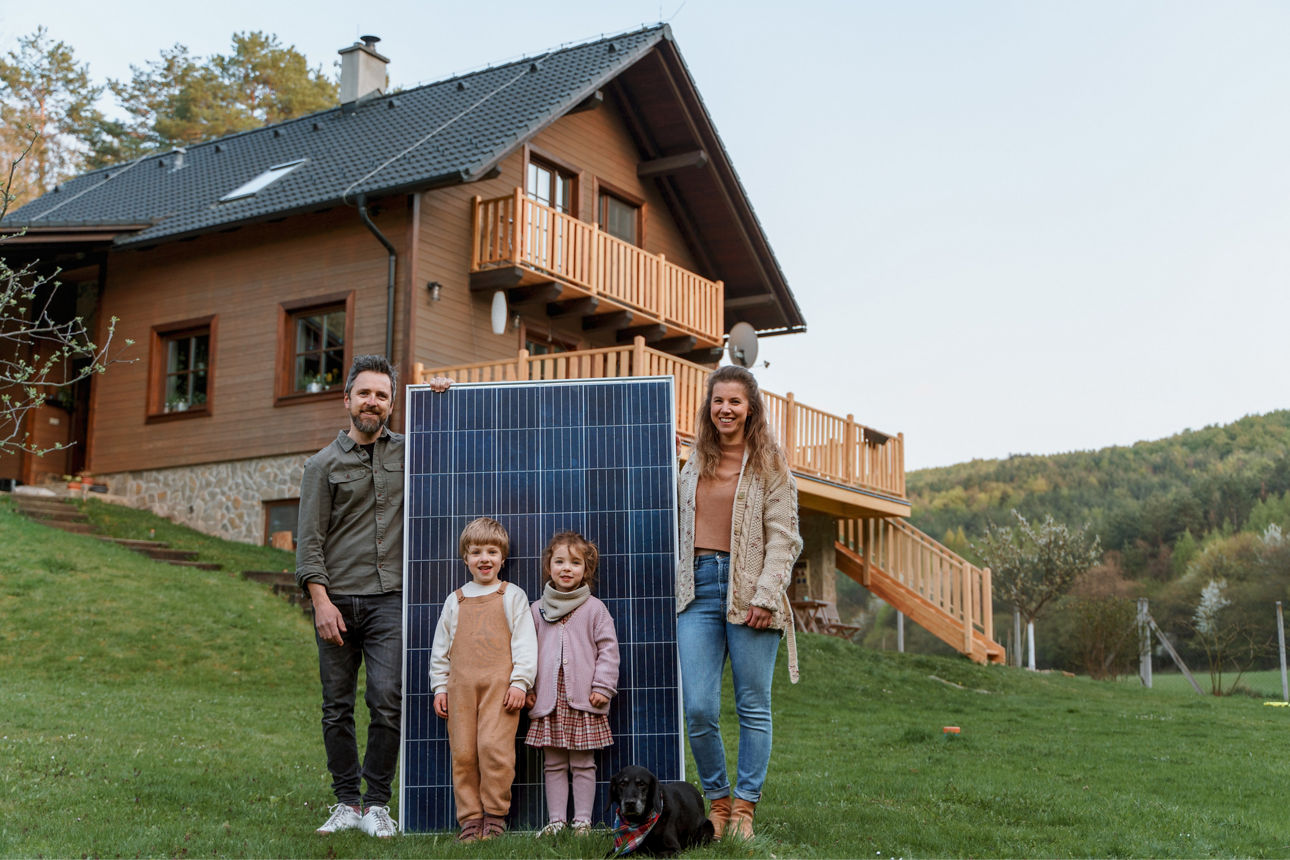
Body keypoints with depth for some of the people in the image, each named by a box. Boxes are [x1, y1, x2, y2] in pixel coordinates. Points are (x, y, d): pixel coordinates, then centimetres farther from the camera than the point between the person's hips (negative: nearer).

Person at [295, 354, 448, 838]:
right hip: (337, 602, 0)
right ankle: (346, 802, 14)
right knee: (337, 707, 4)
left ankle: (377, 805, 2)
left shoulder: (406, 452, 11)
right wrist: (321, 601, -9)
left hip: (388, 600, 0)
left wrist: (437, 398, 10)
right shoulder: (324, 465, 7)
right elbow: (309, 541, 2)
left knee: (387, 701, -8)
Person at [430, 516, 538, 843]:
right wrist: (439, 687, 11)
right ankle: (470, 818, 8)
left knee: (495, 747, -13)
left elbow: (524, 642, 4)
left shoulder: (512, 596, 9)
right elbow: (440, 648, 19)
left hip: (499, 684, -3)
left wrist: (519, 682, -5)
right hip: (461, 686, 3)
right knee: (463, 752, 0)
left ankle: (495, 814, 2)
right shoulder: (455, 601, 16)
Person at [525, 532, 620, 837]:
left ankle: (582, 820, 10)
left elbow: (608, 649, 0)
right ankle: (556, 820, 13)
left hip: (583, 698, -2)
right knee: (553, 764, 6)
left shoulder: (594, 608, 2)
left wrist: (602, 687, -6)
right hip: (548, 698, 2)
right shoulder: (537, 609, 9)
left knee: (583, 763, 3)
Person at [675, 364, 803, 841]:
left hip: (748, 590, -3)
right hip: (698, 588, 3)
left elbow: (784, 539, -4)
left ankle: (745, 807, 14)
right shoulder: (694, 465, 15)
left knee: (753, 706, 2)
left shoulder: (769, 466, 2)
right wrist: (680, 584, 15)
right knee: (699, 710, -3)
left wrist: (765, 596, -12)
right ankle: (718, 800, 16)